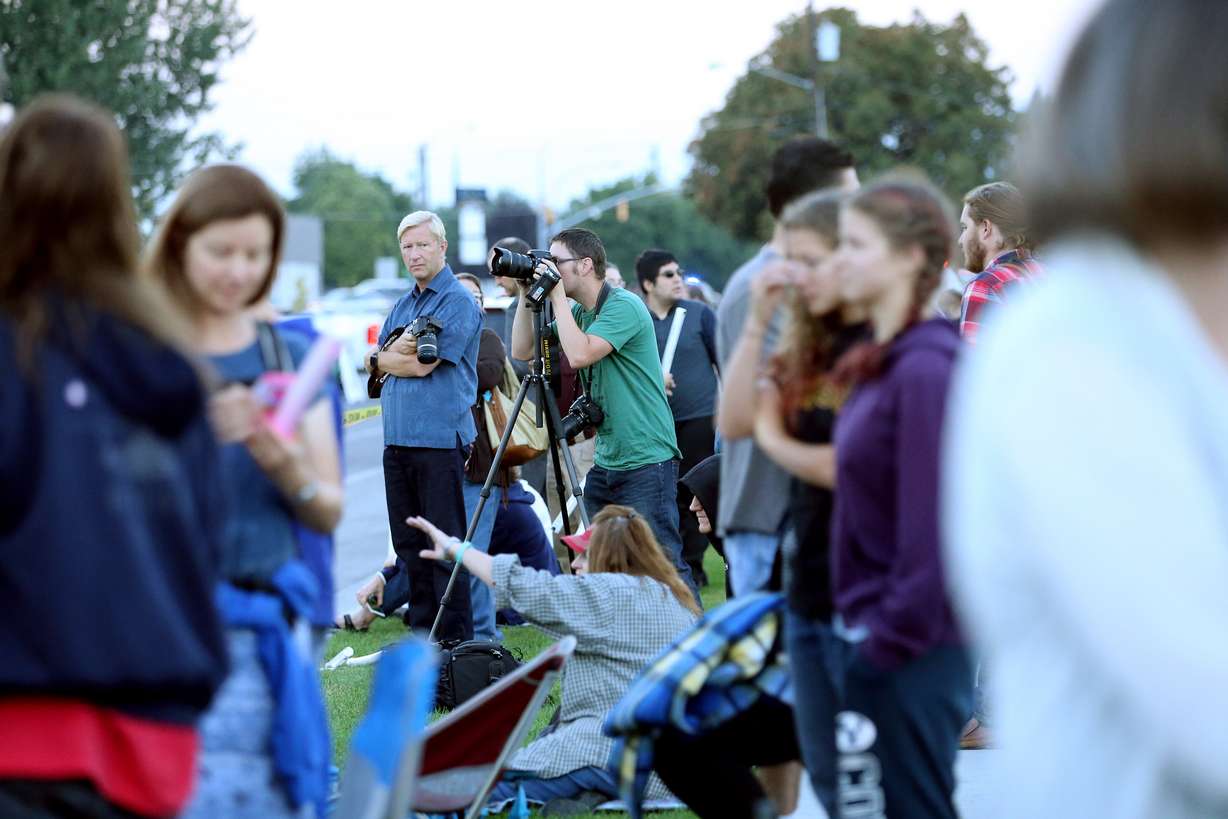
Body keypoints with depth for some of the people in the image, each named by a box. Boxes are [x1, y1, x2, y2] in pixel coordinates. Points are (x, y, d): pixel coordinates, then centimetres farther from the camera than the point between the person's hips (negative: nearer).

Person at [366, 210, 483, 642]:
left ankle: (455, 641, -2)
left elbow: (423, 364, -13)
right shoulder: (402, 305, 19)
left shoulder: (458, 301, -7)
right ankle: (421, 632, 17)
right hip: (398, 440, 8)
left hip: (439, 439, -8)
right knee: (409, 543, 10)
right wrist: (395, 350, -9)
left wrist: (382, 358, 4)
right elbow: (373, 360, 12)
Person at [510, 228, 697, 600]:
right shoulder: (578, 313, 13)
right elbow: (521, 350, 14)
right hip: (605, 460, 9)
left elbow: (580, 354, -25)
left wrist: (557, 296, -16)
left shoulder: (624, 306, -13)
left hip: (646, 461, -9)